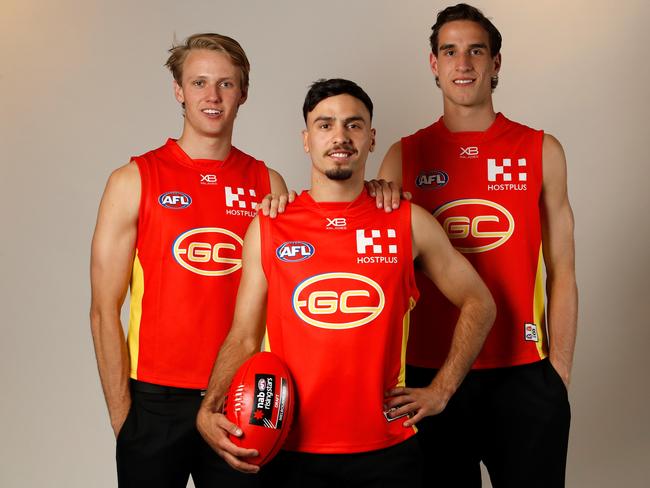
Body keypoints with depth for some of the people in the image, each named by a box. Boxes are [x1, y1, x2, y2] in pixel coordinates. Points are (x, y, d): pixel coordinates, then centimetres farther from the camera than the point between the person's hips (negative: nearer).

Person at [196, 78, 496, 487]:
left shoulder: (409, 224, 0)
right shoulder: (268, 229, 1)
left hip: (386, 451, 0)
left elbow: (479, 304, 9)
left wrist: (440, 391, 3)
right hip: (291, 453, 1)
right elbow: (244, 337, 3)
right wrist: (209, 412, -13)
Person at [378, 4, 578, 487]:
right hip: (429, 373, 1)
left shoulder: (542, 151, 4)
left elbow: (561, 274, 4)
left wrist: (559, 375, -1)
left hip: (523, 374, 0)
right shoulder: (405, 156, 4)